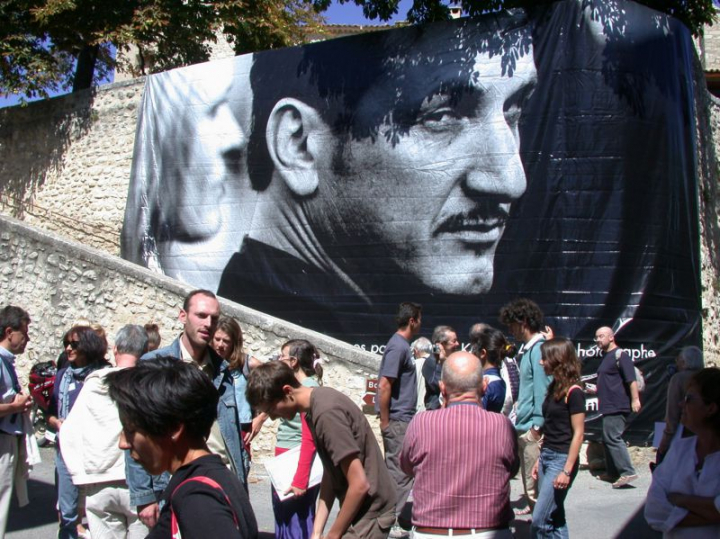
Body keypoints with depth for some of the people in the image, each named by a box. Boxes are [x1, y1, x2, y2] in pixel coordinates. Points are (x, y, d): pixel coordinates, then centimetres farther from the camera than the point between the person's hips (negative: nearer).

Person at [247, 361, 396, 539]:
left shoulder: (326, 413, -24)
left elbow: (360, 484, -24)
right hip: (360, 510, 9)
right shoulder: (314, 406, 4)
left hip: (370, 513, -9)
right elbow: (330, 472, 8)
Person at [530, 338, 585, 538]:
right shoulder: (554, 387, 10)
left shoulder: (573, 392, -13)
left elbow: (578, 433, -15)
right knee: (555, 518, 12)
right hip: (546, 457, 8)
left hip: (562, 459, -8)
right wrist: (540, 460, 15)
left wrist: (567, 471, -18)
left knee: (540, 520, -8)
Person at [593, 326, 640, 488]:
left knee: (612, 438, -13)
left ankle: (628, 472, -11)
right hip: (609, 406, 10)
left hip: (617, 406, -10)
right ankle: (613, 473, 21)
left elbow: (631, 379, -20)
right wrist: (597, 390, 29)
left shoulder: (620, 355, -12)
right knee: (607, 439, 13)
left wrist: (635, 399, -24)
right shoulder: (606, 357, 17)